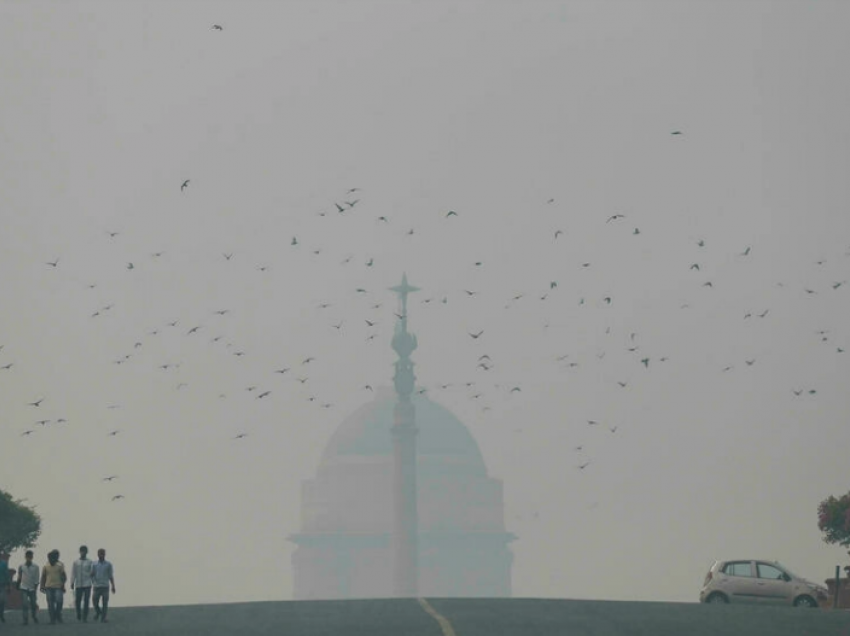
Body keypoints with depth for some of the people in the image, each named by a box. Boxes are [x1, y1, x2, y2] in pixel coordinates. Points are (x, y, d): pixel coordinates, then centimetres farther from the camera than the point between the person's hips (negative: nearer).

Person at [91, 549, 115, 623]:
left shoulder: (108, 564, 5)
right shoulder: (94, 564, 6)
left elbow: (111, 576, 9)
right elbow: (91, 575, 7)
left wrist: (113, 586, 5)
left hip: (105, 587, 0)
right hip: (96, 586, 0)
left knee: (105, 603, -4)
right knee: (95, 602, 0)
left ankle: (103, 618, 1)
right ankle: (98, 612, 29)